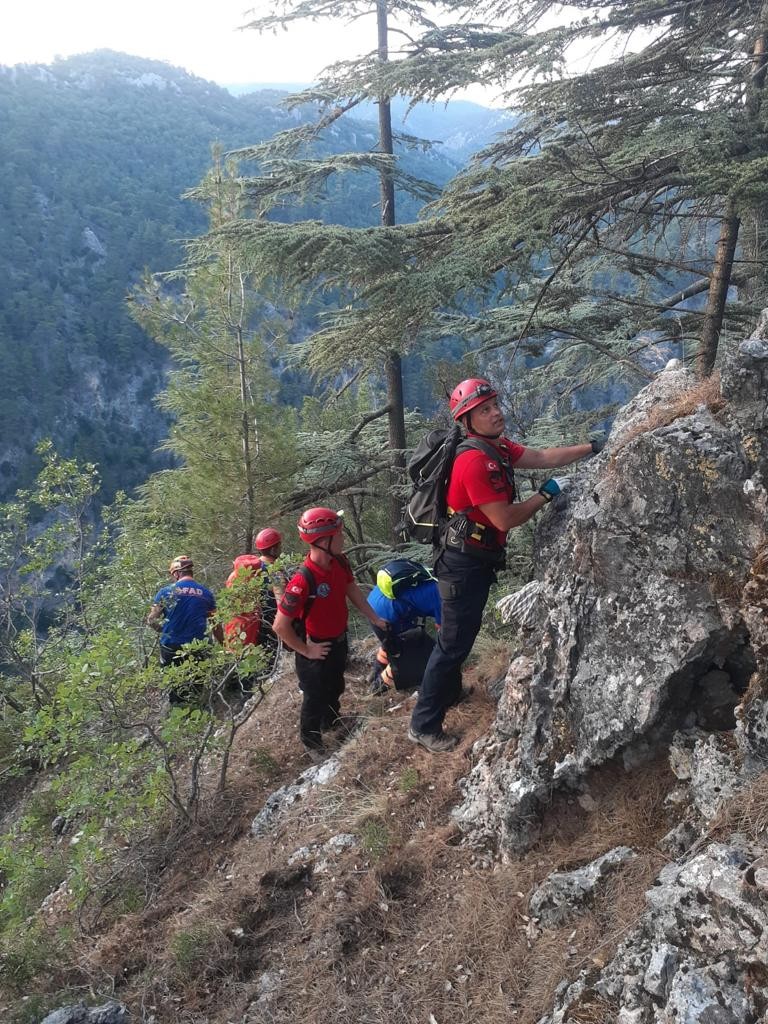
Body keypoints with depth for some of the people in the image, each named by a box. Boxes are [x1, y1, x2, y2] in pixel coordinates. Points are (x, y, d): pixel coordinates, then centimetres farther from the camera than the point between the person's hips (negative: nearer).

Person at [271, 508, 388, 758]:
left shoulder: (340, 562, -13)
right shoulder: (303, 580, -37)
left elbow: (352, 589, 8)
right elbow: (280, 626, -31)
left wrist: (374, 618, 9)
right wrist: (306, 650, -21)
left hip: (339, 641, 7)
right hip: (317, 650, -7)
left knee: (335, 688, 30)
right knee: (315, 698, 16)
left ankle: (332, 723, 57)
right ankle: (311, 742, 40)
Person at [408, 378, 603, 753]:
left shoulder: (499, 448, 3)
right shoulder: (474, 461, -27)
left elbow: (543, 457, 10)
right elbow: (506, 519, -26)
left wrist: (591, 448, 8)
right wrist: (545, 495, -14)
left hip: (476, 560, 10)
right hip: (464, 563, -10)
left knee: (460, 633, 25)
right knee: (454, 642, -2)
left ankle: (449, 691, 45)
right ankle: (423, 725, 8)